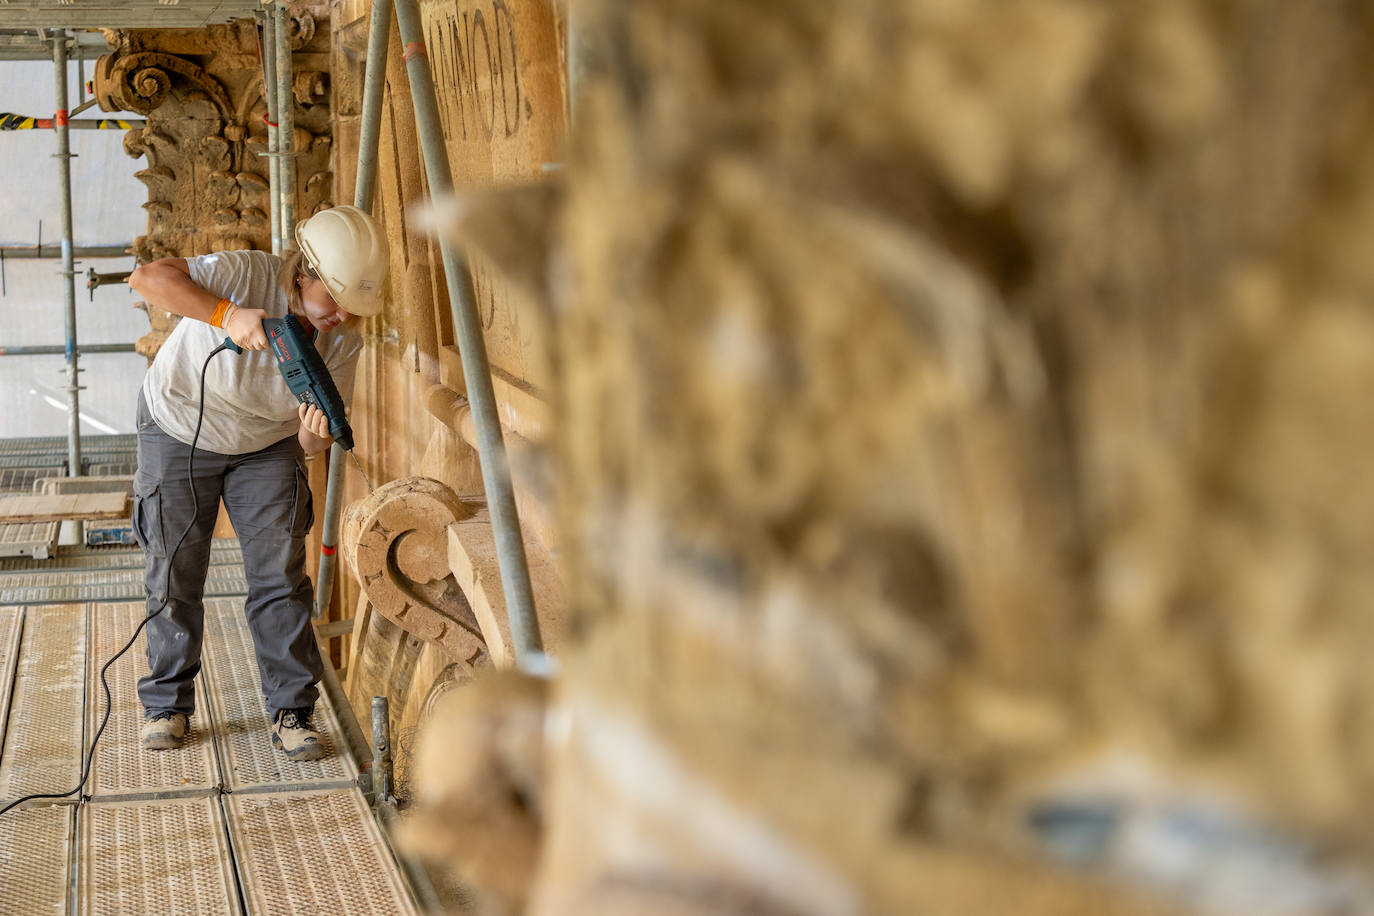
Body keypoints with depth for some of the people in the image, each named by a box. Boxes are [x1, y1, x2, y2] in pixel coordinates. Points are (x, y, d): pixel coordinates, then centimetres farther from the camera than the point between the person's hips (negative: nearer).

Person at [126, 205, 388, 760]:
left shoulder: (343, 343, -19)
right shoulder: (249, 276, -31)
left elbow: (310, 444, -14)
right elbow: (148, 277, -39)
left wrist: (317, 434, -38)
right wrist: (225, 315, -48)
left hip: (267, 447, 3)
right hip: (180, 431, -2)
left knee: (281, 577, -4)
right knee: (174, 575, 4)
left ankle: (291, 711, 6)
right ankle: (168, 704, 21)